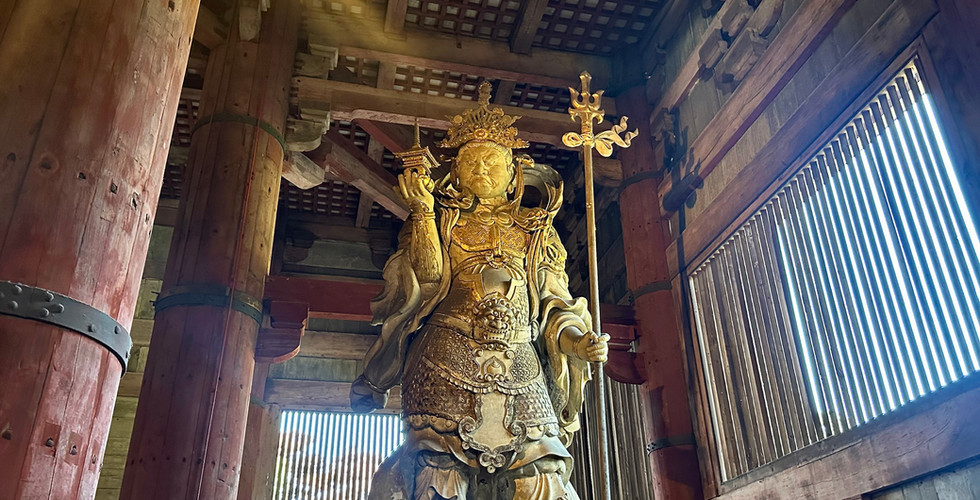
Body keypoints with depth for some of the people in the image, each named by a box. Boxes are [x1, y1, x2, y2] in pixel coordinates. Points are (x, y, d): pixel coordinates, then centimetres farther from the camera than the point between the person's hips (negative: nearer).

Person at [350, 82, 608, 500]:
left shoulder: (535, 230, 20)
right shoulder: (444, 220, 16)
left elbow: (552, 300, 15)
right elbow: (429, 275, -2)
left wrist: (576, 339, -3)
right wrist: (422, 211, -7)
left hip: (519, 367, 2)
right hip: (448, 359, -1)